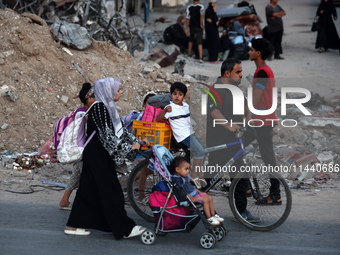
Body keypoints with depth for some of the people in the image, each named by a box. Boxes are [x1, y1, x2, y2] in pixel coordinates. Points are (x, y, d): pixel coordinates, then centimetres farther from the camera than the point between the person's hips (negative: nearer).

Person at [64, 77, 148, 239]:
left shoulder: (108, 107, 11)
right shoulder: (99, 108, -19)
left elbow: (120, 130, 18)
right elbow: (107, 136, -24)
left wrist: (136, 142, 11)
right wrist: (129, 147, -18)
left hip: (100, 156, 10)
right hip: (97, 157, -10)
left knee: (89, 191, 13)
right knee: (111, 191, -4)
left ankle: (74, 225, 19)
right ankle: (124, 229, 1)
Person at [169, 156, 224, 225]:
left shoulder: (185, 177, 15)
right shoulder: (177, 180, -20)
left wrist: (199, 191, 20)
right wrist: (191, 198, -30)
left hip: (195, 194, 11)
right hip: (189, 197, -11)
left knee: (209, 198, 7)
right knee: (205, 200, -22)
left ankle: (213, 215, 14)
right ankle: (209, 218, -18)